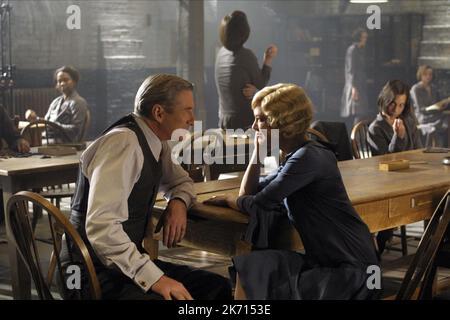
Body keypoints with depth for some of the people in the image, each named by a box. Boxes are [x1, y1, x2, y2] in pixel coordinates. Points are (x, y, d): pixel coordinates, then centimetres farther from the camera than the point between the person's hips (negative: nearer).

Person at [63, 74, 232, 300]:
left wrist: (178, 202, 4)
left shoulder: (156, 143, 6)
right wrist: (154, 277, -32)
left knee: (218, 288, -2)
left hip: (128, 262, 9)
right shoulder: (124, 142, -20)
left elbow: (181, 180, 28)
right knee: (174, 294, -30)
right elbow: (102, 226, -29)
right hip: (94, 272, -9)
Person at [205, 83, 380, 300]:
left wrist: (228, 200, 4)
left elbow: (259, 204, -16)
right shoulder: (297, 156, 11)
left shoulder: (309, 157, -18)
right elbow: (249, 192, 11)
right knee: (250, 266, -3)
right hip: (325, 260, 8)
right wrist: (259, 148, 4)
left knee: (252, 274, -8)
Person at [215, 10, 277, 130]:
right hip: (244, 120, -7)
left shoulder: (221, 52, 5)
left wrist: (252, 88, -8)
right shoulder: (246, 55, -17)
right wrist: (268, 59, 1)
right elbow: (261, 84, -5)